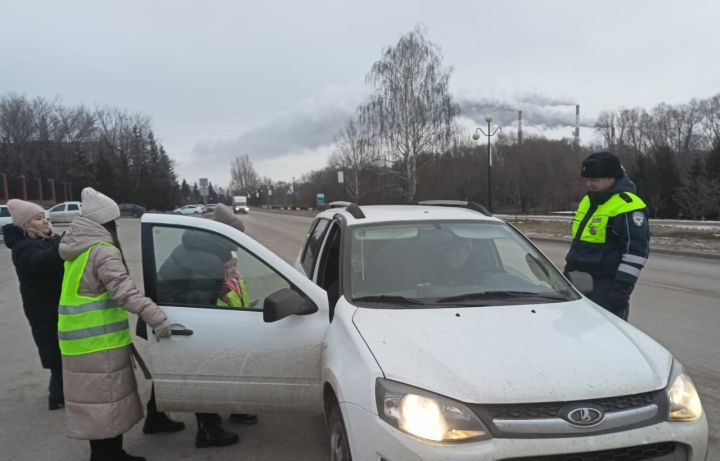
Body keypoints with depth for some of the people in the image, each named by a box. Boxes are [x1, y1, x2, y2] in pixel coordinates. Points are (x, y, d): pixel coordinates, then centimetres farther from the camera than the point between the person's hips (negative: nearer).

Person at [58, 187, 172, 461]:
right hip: (100, 341, -10)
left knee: (96, 401, 17)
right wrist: (158, 318, -32)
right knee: (105, 402, 0)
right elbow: (125, 292, -28)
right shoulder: (103, 251, -18)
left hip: (81, 339, 10)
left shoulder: (78, 249, 13)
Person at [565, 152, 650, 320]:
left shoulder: (627, 206, -16)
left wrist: (623, 285, -21)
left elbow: (636, 249, -19)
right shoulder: (588, 200, 14)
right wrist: (570, 266, 24)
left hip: (607, 286, -9)